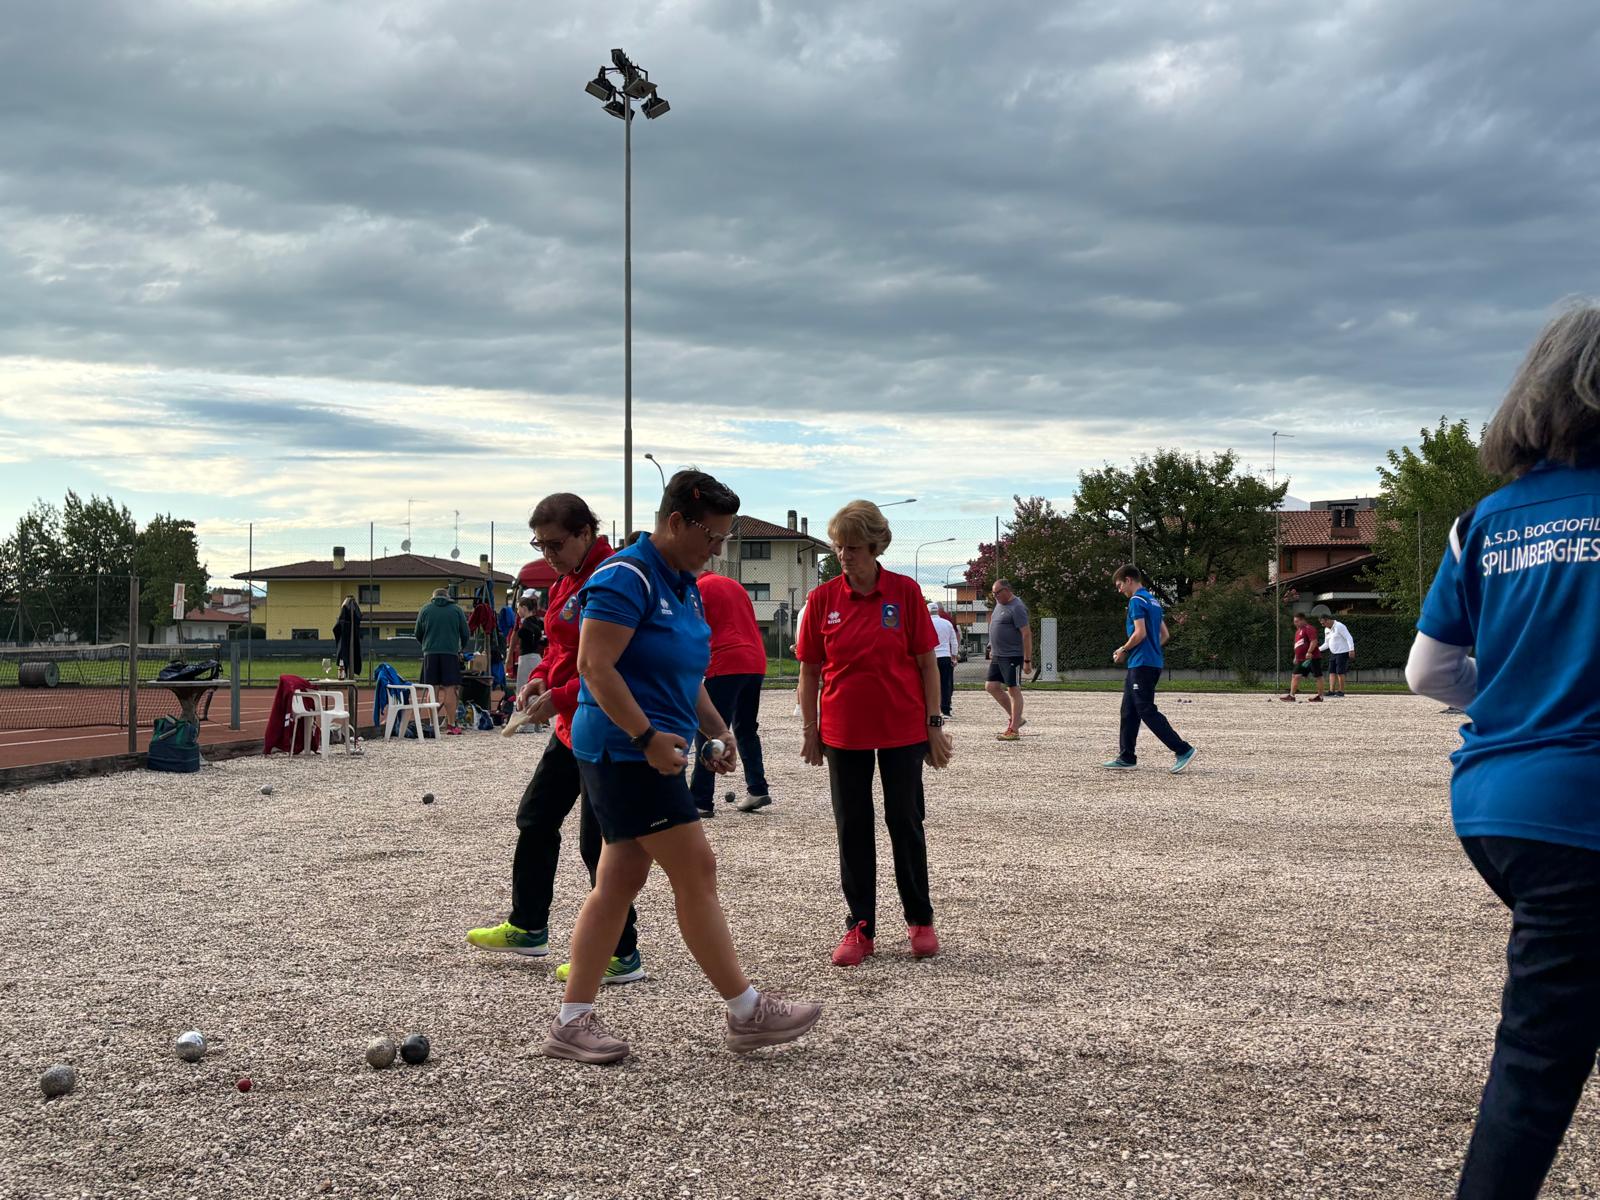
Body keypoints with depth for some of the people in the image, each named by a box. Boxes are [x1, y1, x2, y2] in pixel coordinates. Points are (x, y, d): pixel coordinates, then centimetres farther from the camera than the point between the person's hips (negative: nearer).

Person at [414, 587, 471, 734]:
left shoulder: (425, 609, 8)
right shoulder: (456, 610, 7)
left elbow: (418, 634, 13)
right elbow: (466, 634, 8)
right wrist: (461, 649, 26)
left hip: (430, 653, 1)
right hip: (450, 652, -1)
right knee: (450, 689, 0)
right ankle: (451, 725, -2)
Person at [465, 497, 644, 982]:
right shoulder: (566, 579, 11)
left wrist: (561, 696, -23)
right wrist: (540, 678, 2)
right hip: (571, 726, 11)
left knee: (598, 842, -5)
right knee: (535, 816, 20)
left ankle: (622, 956, 5)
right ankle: (528, 928, 36)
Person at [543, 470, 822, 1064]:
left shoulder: (684, 585, 16)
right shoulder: (627, 578, -15)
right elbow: (595, 666, -21)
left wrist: (718, 728, 15)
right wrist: (648, 736, -24)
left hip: (651, 751, 10)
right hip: (624, 749, -10)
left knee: (619, 881, 9)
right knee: (696, 869, -6)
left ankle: (572, 1020, 13)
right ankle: (746, 1011, 2)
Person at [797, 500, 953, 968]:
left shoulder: (906, 592, -6)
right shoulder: (822, 598, -2)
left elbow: (926, 663, -2)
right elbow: (809, 671, 5)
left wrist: (935, 723, -4)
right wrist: (810, 729, 4)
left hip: (903, 729, -1)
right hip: (844, 732, 2)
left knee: (906, 823, 7)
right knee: (852, 828, 5)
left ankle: (920, 920, 22)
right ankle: (860, 928, 14)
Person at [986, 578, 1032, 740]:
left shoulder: (1017, 608, -15)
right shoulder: (999, 604, 14)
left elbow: (1026, 634, -19)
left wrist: (1027, 660, -21)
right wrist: (993, 650, 23)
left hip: (1012, 656, -10)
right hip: (997, 656, 10)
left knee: (1013, 690, -4)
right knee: (991, 687, 9)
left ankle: (1014, 729, 1)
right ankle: (1014, 718, 21)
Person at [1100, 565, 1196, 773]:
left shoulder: (1137, 601, -11)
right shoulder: (1154, 601, 18)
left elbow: (1140, 633, -20)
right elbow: (1164, 635, 20)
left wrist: (1123, 650, -6)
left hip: (1142, 663, -10)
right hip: (1153, 661, 10)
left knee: (1147, 711, -9)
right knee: (1129, 711, 12)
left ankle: (1183, 750, -12)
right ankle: (1126, 757, 13)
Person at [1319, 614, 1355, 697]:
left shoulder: (1339, 626, -15)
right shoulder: (1326, 630, 11)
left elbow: (1349, 638, -18)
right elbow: (1326, 644, 19)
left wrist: (1351, 650, -26)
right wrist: (1318, 649, 4)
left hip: (1342, 653, -8)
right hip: (1333, 653, 8)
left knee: (1340, 672, -7)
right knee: (1332, 672, 0)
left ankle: (1341, 691, 0)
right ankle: (1331, 691, -2)